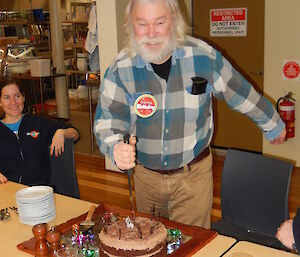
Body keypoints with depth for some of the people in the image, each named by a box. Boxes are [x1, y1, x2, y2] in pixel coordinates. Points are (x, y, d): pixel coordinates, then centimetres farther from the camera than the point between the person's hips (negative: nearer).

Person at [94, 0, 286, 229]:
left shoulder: (203, 57, -13)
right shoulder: (120, 69, -13)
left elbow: (242, 96, 0)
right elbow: (107, 122, -14)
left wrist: (273, 126, 14)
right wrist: (116, 148, -37)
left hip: (193, 175, -1)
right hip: (146, 175, 2)